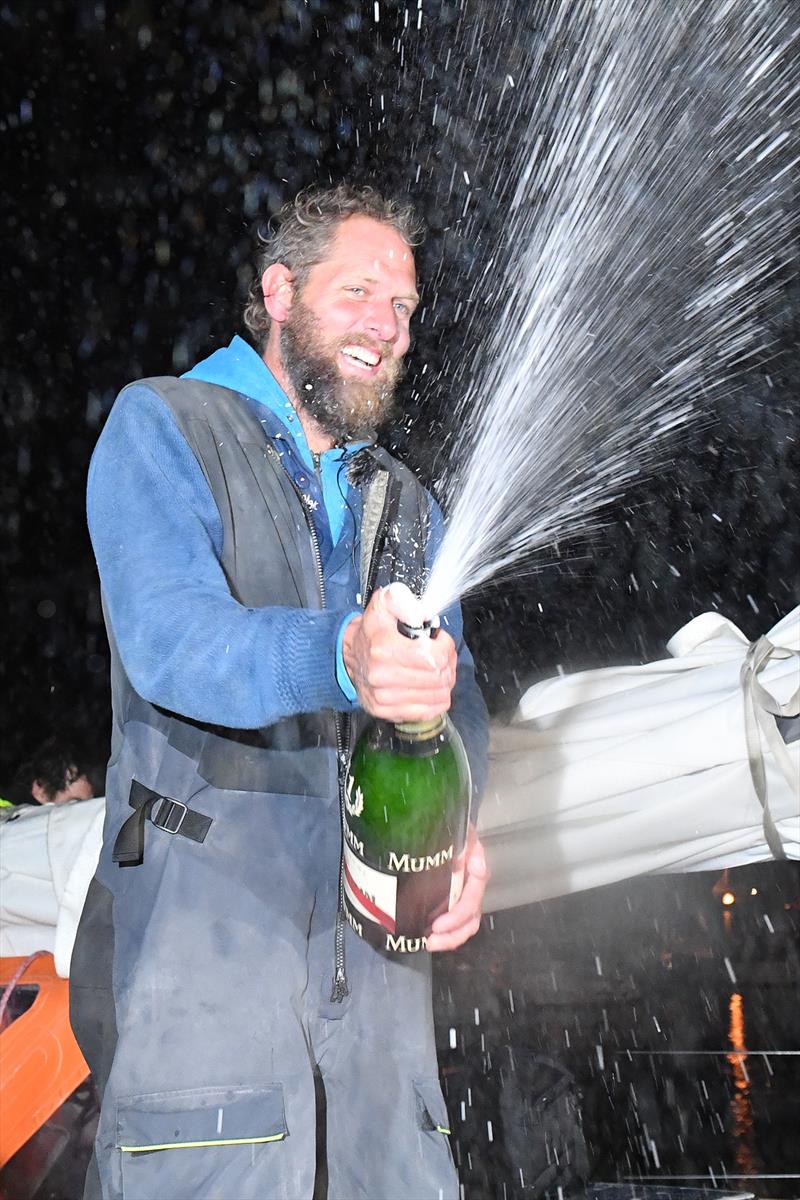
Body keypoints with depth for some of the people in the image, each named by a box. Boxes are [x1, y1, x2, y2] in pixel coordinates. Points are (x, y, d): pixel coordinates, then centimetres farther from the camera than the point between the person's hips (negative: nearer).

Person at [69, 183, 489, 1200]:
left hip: (372, 928, 6)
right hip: (199, 916, -5)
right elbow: (168, 639, -17)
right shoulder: (161, 426, 0)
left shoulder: (402, 504, 19)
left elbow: (454, 692, 11)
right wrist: (340, 658, -37)